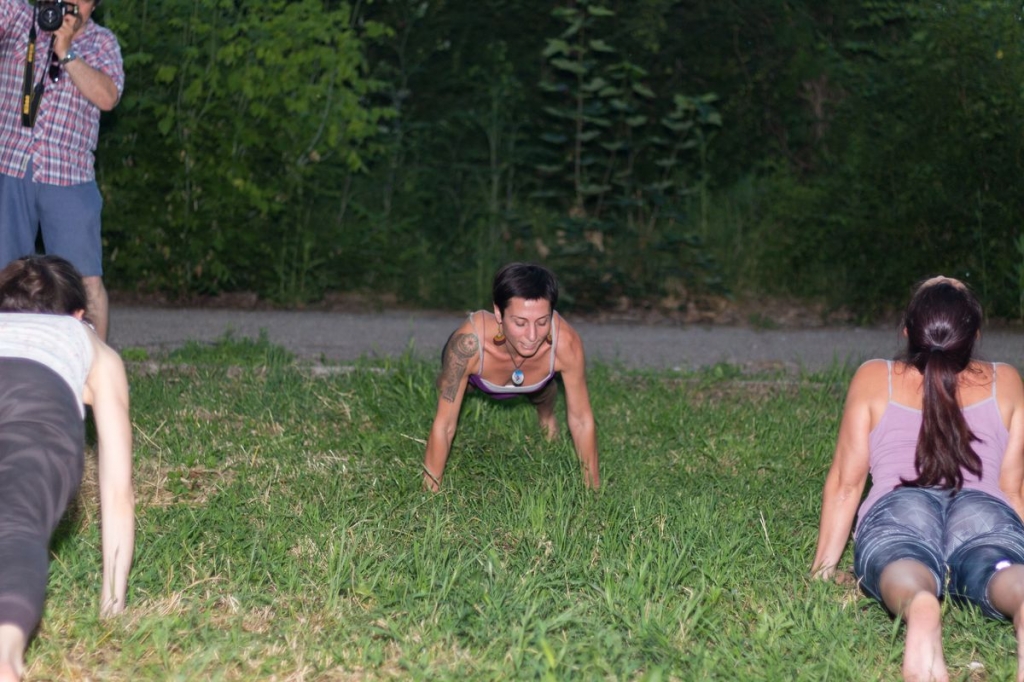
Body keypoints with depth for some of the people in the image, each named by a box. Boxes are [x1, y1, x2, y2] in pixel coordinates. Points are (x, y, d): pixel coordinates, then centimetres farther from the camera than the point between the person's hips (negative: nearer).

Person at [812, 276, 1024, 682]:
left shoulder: (873, 378, 26)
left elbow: (845, 483, 20)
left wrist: (823, 569, 21)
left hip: (897, 508, 0)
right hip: (986, 510, 0)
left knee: (904, 566, -28)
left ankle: (919, 609, -67)